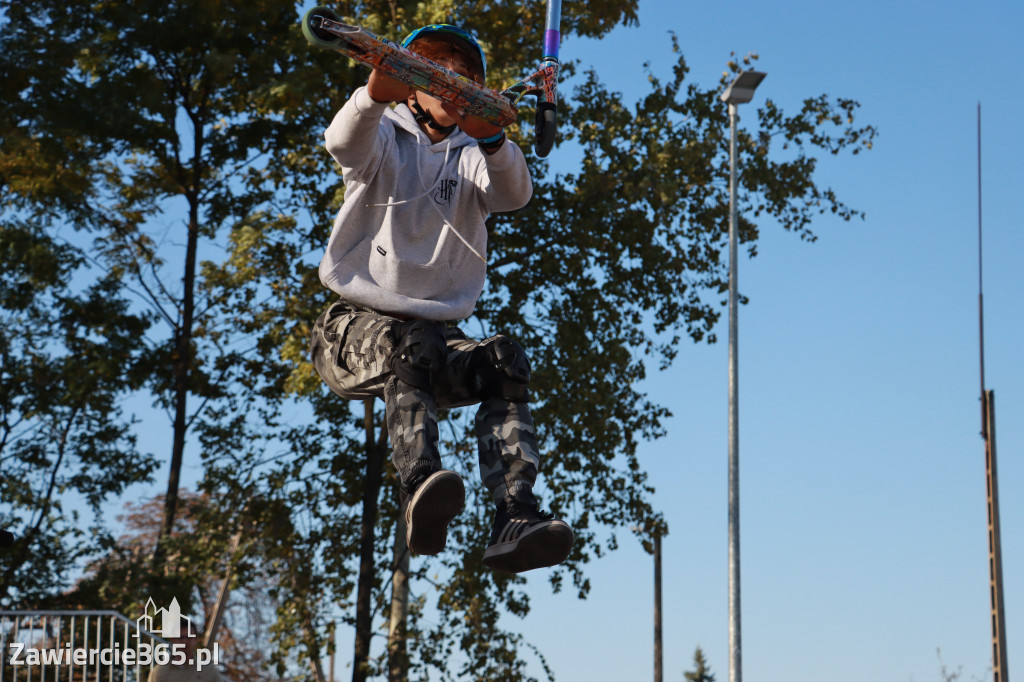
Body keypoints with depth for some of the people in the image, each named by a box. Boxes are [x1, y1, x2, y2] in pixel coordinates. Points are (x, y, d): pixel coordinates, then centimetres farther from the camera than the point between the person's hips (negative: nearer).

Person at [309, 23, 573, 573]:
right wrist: (375, 93, -40)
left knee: (504, 360, -28)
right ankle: (420, 487, -59)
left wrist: (490, 139, -31)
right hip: (356, 324, -2)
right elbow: (343, 141, -17)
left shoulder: (472, 157, 15)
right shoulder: (384, 140, 10)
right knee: (404, 343, -37)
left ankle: (515, 514, -44)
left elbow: (514, 194, -9)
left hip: (438, 331, 3)